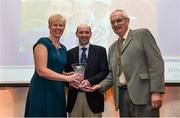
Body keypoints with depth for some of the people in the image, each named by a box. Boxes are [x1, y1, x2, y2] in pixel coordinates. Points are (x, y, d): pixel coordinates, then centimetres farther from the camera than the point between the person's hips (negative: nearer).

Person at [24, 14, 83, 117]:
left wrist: (72, 78, 2)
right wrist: (67, 78, -18)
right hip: (42, 91, -7)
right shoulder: (42, 43, -7)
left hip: (58, 92, 7)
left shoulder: (63, 48, 15)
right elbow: (41, 71, -17)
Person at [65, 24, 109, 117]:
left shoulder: (100, 50, 6)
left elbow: (105, 72, -1)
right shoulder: (70, 53, 12)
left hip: (93, 97, -1)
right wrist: (70, 82, -11)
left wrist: (90, 81, -15)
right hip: (74, 98, 2)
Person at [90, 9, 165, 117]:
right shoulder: (113, 48, 21)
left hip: (143, 94, -6)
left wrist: (156, 91, -16)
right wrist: (101, 86, 4)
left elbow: (156, 62, -7)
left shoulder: (142, 34, 2)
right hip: (122, 96, 6)